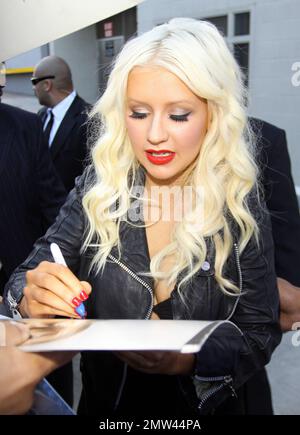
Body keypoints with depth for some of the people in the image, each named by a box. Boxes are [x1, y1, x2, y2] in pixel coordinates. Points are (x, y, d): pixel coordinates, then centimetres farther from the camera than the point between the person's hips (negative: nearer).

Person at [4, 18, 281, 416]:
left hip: (202, 405, -1)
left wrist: (188, 359, -30)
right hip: (104, 403, 2)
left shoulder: (242, 208, -17)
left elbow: (260, 334, -13)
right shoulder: (96, 190, -14)